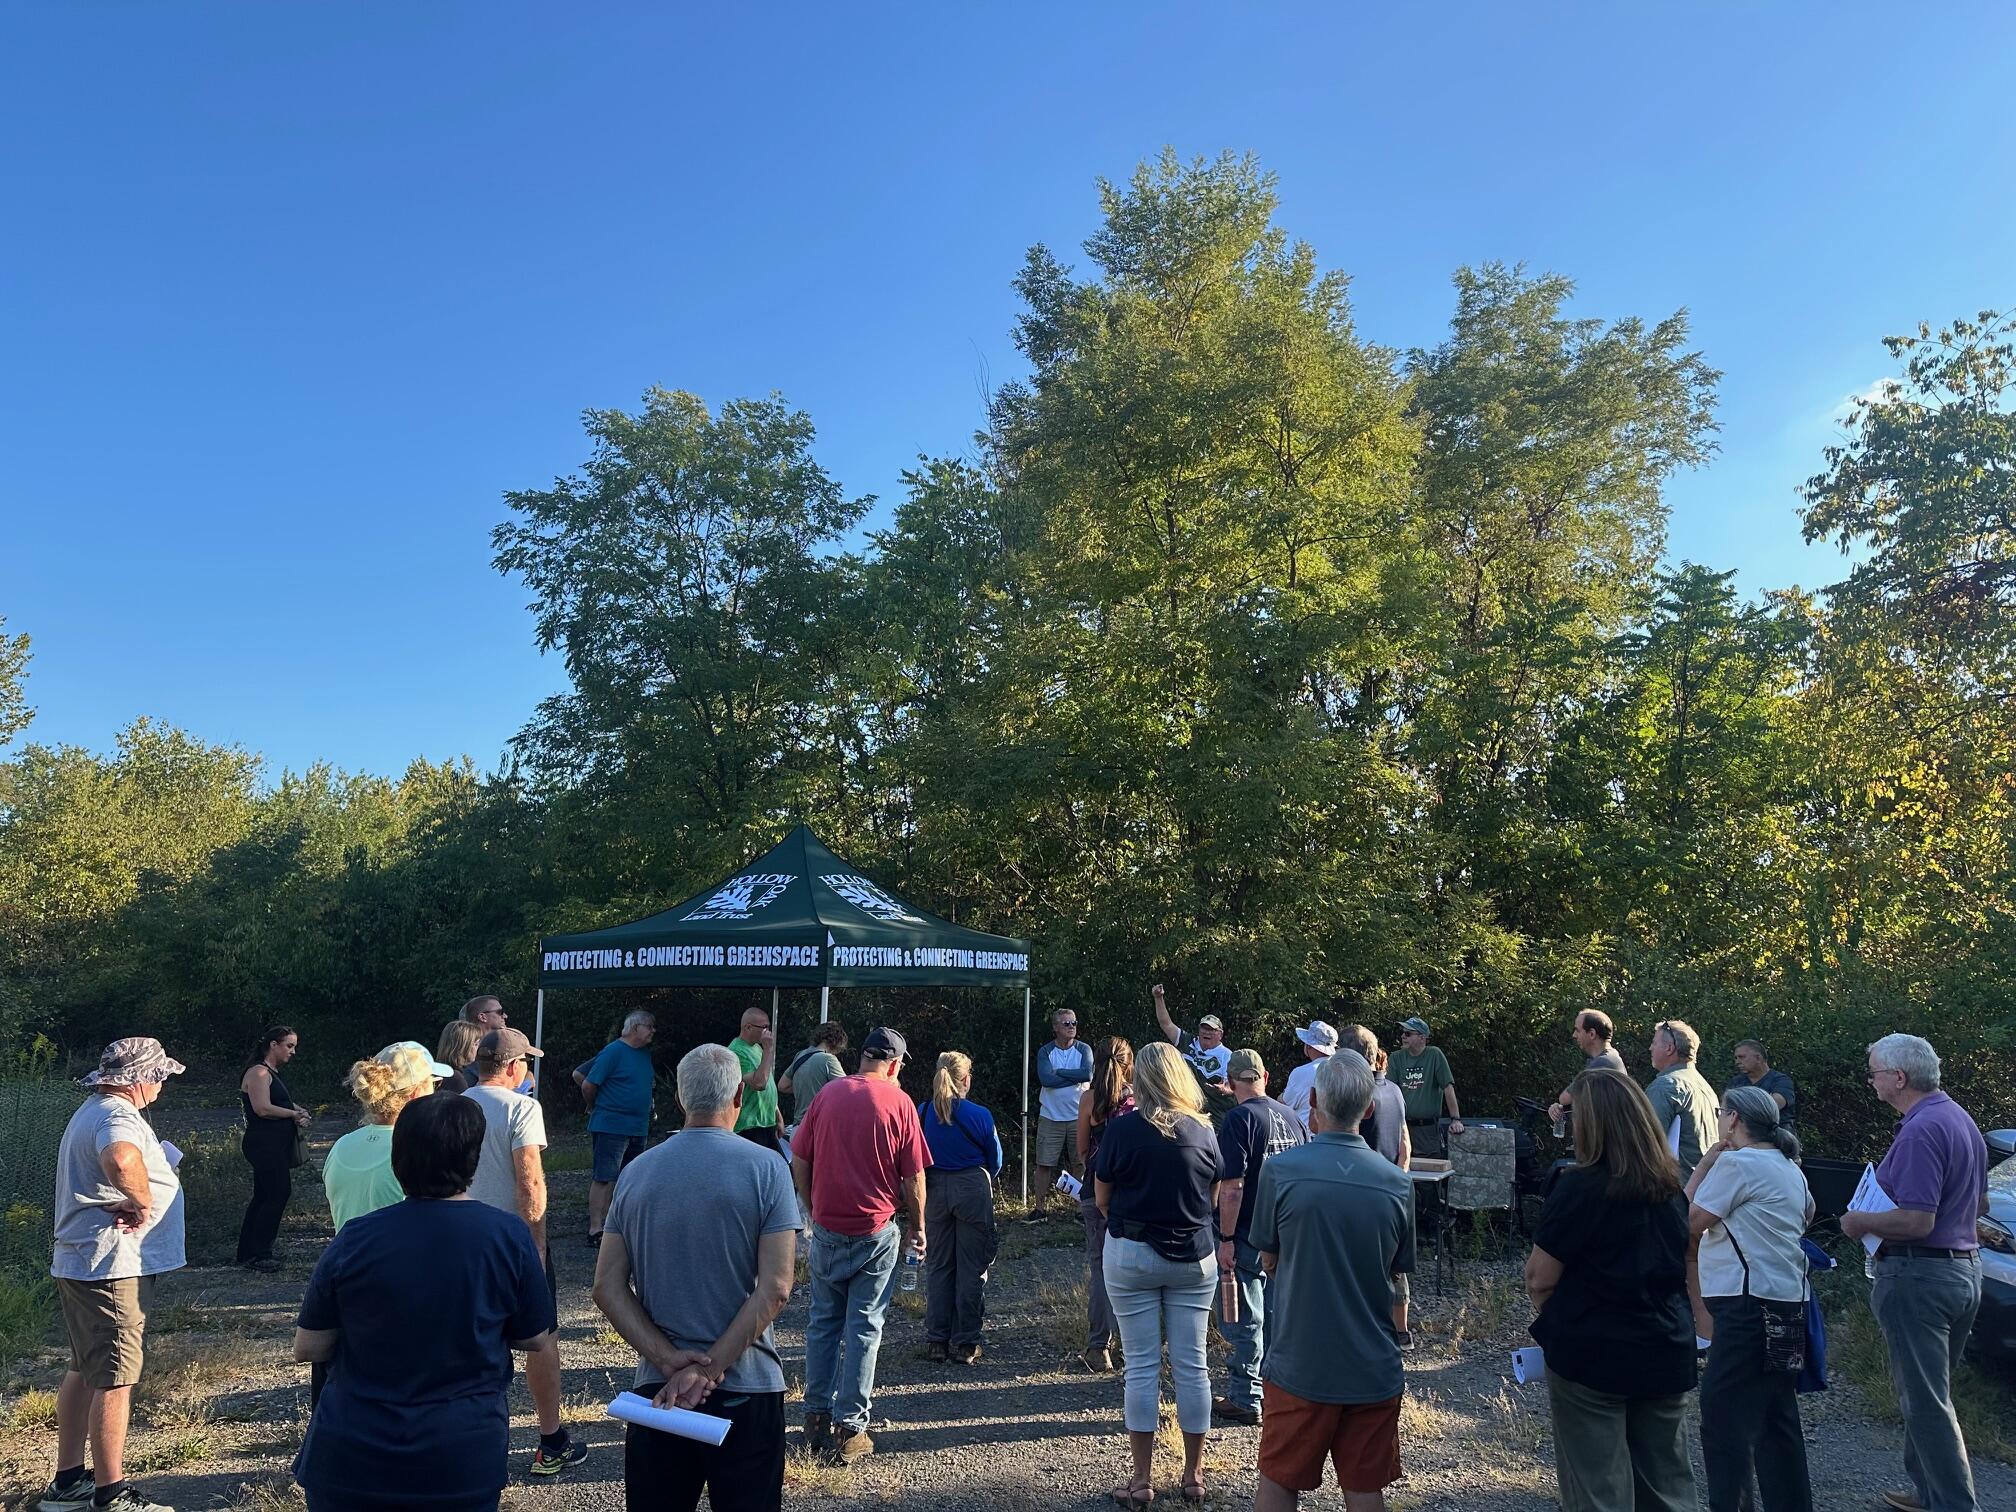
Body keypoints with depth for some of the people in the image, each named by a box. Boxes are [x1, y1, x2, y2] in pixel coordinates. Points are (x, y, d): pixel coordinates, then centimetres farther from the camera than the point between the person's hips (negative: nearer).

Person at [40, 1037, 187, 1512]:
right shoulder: (117, 1118, -21)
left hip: (78, 1262, 11)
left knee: (84, 1371, 19)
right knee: (114, 1380, -3)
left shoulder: (90, 1113, 15)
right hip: (111, 1266, -11)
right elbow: (121, 1159, -44)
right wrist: (142, 1203, -29)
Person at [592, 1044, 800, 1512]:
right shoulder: (765, 1169, -10)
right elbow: (775, 1288, -17)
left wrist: (669, 1360, -9)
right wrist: (710, 1370, -14)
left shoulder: (636, 1172, 1)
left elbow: (607, 1287, -2)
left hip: (657, 1386, 3)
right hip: (747, 1388, -3)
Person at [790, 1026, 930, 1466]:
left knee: (822, 1322, 16)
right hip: (876, 1231, -3)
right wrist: (918, 1228, 8)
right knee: (863, 1328, 5)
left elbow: (799, 1161, 5)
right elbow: (913, 1176, -5)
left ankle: (816, 1419, 23)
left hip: (827, 1229, 3)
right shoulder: (898, 1102, -8)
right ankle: (849, 1430, 9)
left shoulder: (827, 1093, 0)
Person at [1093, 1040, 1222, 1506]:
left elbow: (1102, 1199, -2)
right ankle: (1193, 1475, 23)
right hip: (1194, 1256, 2)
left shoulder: (1121, 1129, -11)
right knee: (1191, 1364, 11)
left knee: (1141, 1367, 6)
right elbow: (1213, 1201, 7)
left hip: (1131, 1254, -2)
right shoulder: (1203, 1131, -4)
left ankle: (1141, 1480, 14)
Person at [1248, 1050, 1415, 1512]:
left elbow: (1269, 1260, -2)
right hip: (1373, 1367, 2)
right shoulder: (1398, 1184, -8)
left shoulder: (1281, 1171, -15)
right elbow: (1397, 1272, 6)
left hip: (1300, 1364, -2)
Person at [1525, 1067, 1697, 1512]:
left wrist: (1553, 1322, 4)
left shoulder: (1579, 1187, -18)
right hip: (1667, 1357, 6)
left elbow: (1541, 1278, -14)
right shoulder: (1672, 1186, 2)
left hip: (1592, 1356, -6)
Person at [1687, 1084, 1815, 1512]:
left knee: (1724, 1420, -8)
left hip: (1749, 1305, -10)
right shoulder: (1789, 1168, 15)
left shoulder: (1736, 1163, -14)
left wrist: (1702, 1167, -5)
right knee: (1777, 1419, 16)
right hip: (1788, 1304, 10)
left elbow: (1690, 1222, -11)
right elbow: (1806, 1213, 36)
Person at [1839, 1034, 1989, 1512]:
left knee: (1925, 1401, -1)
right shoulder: (1961, 1119, 10)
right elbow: (1979, 1203, 23)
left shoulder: (1920, 1131, -22)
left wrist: (1860, 1222, -11)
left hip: (1919, 1275, -10)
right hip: (1965, 1270, 10)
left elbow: (1916, 1222, -25)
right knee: (1928, 1392, 20)